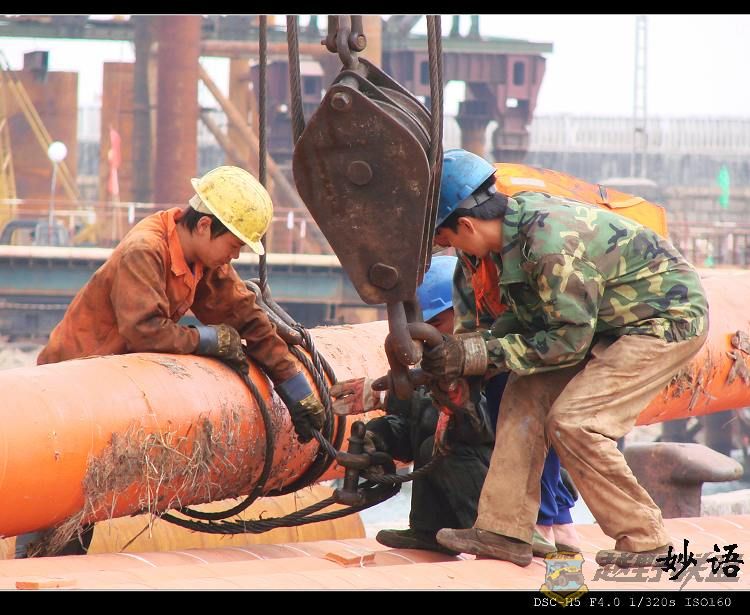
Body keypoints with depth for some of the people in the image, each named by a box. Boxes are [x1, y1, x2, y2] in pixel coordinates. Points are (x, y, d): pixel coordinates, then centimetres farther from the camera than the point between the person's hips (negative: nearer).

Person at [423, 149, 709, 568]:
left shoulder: (552, 247, -31)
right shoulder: (518, 217, -3)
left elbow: (569, 339, -24)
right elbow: (528, 316, 7)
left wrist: (484, 354, -22)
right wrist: (472, 343, -7)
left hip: (669, 321, -10)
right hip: (608, 321, 10)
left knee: (573, 422, -16)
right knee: (528, 391, 0)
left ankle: (646, 543, -4)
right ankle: (505, 531, 0)